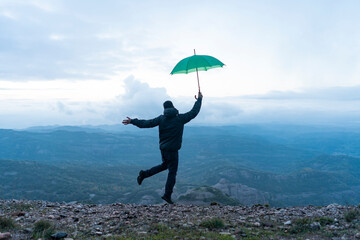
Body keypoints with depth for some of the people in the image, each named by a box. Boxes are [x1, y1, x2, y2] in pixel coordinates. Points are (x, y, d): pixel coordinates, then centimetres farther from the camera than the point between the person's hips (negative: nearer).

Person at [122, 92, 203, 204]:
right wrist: (199, 100, 14)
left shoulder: (161, 119, -1)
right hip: (173, 149, -5)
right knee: (172, 172, 4)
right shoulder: (180, 118, -7)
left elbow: (147, 123, -2)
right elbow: (194, 112, 0)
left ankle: (144, 174, 22)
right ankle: (167, 195, 6)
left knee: (165, 165, 29)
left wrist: (132, 121, 7)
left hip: (163, 148, 5)